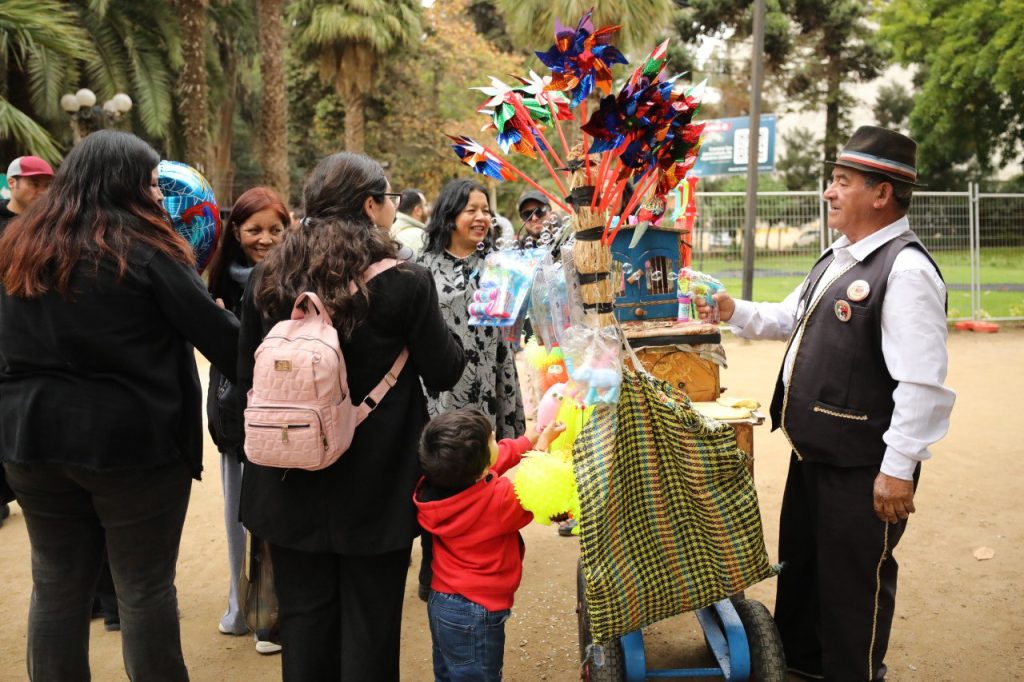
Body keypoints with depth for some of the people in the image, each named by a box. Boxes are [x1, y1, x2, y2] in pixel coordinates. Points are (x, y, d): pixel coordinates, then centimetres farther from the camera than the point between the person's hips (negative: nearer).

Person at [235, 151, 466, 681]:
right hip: (378, 483, -3)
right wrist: (444, 335, 12)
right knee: (370, 621, 12)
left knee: (303, 615, 18)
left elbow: (246, 377, 3)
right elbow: (444, 372, -7)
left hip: (293, 480, 3)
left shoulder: (266, 279, -5)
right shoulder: (405, 283, -16)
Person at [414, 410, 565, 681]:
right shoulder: (499, 500, -29)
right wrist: (542, 444, 7)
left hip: (440, 601, 7)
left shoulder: (438, 481, -11)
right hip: (475, 614, -7)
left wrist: (529, 439, 18)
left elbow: (500, 456, 6)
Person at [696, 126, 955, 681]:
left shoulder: (906, 270, -23)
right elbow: (792, 317, 22)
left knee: (853, 583, 9)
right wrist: (736, 313, 7)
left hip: (863, 468, -10)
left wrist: (898, 469, -24)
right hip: (813, 449, 10)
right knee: (800, 560, 25)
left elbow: (922, 384, -26)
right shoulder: (839, 256, 9)